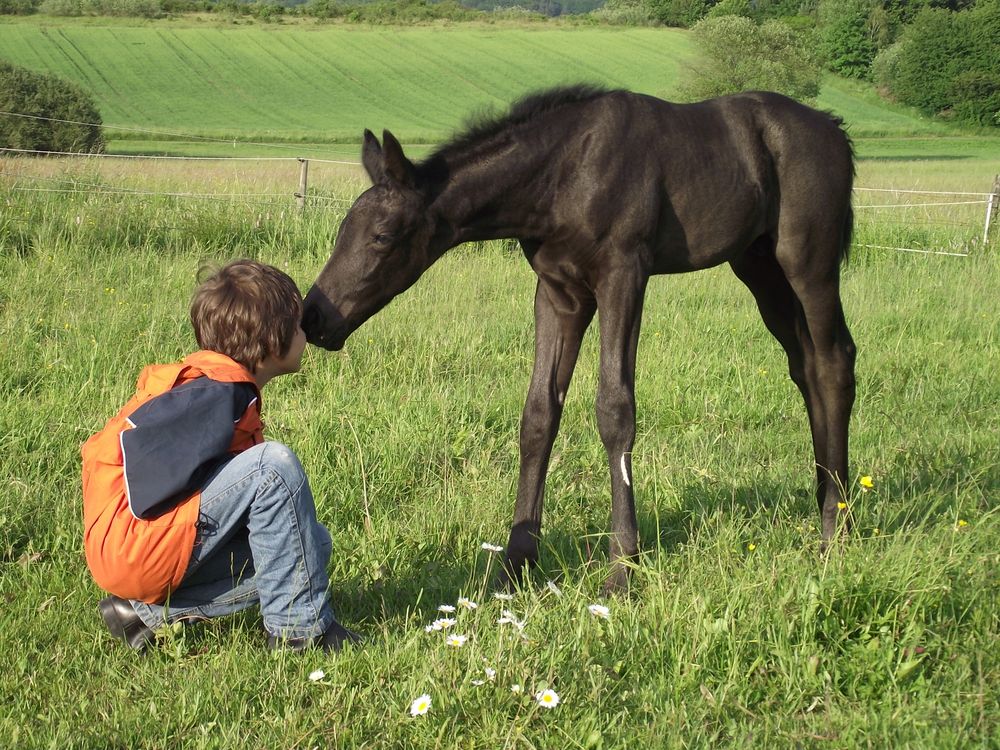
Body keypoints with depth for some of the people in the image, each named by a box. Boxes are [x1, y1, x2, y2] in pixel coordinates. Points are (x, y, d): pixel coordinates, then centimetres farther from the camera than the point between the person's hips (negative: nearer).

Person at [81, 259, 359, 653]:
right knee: (274, 465, -21)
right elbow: (137, 441, -26)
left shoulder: (212, 383, 15)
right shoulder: (217, 394, -16)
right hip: (130, 550, -10)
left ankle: (148, 613, 6)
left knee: (312, 544, 9)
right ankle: (298, 628, -12)